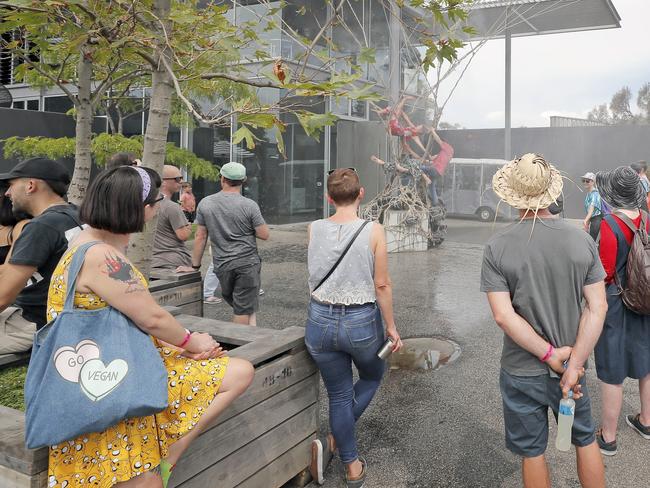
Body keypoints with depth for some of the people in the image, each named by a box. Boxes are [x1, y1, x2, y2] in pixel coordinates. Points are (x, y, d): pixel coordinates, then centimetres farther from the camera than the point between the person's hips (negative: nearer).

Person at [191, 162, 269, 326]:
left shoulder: (205, 203, 0)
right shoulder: (249, 205, -9)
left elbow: (200, 237, 3)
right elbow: (264, 235, -7)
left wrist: (195, 265, 11)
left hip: (221, 266, 3)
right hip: (247, 263, -3)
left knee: (240, 307, 19)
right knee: (244, 311, 3)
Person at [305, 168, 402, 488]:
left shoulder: (314, 229, -4)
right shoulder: (373, 231, -13)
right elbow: (382, 285, -10)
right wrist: (391, 326, 2)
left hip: (321, 321, 3)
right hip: (362, 321, -2)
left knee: (339, 394, 18)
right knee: (372, 376, 27)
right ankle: (333, 440, 16)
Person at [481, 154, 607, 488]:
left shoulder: (496, 248, -16)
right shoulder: (582, 240, -9)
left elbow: (503, 315, -20)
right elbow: (598, 307, -11)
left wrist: (551, 354, -12)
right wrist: (574, 365, -11)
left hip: (521, 372, -2)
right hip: (569, 364, 2)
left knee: (532, 453, 16)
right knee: (585, 440, 24)